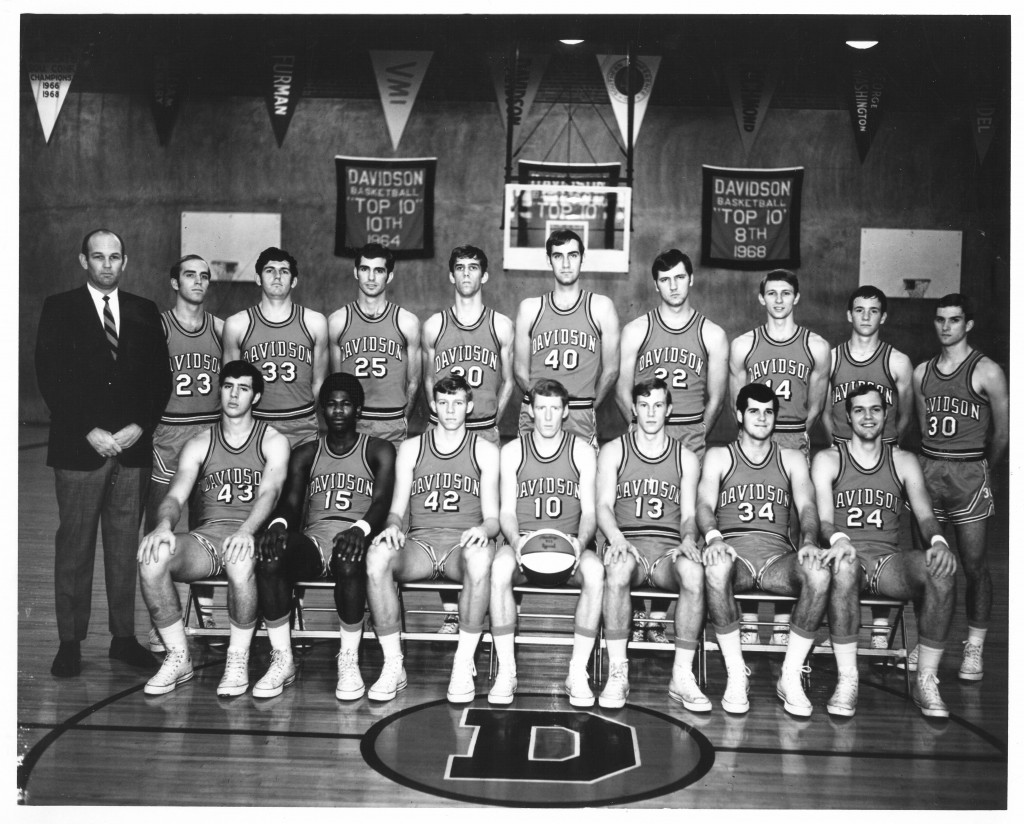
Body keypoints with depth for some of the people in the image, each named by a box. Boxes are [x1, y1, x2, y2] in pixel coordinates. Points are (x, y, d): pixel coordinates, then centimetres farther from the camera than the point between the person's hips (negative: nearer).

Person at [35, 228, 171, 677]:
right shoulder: (59, 309, 4)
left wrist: (139, 426, -5)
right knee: (74, 547, 2)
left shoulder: (144, 312, 12)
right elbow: (51, 377, -3)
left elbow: (160, 377, 9)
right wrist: (90, 432, -11)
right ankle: (70, 642, 9)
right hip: (79, 447, -2)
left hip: (133, 445, 2)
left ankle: (124, 636, 14)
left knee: (126, 546, 6)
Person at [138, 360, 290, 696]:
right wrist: (164, 525, -24)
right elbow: (175, 495, 1)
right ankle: (178, 658, -11)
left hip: (250, 537, -3)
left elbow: (269, 493, -10)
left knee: (240, 559, -39)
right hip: (206, 537, 3)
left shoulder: (273, 442, 7)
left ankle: (238, 660, -19)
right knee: (152, 556, -28)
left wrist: (246, 531, -31)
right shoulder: (198, 445, 15)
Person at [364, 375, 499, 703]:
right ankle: (393, 666, -24)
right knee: (377, 557, -33)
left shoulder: (485, 452, 12)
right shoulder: (410, 448, 17)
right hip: (419, 542, 2)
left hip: (464, 543, -1)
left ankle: (464, 665, -27)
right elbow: (397, 508, 12)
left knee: (480, 558, -40)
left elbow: (493, 517, 7)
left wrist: (484, 530, -17)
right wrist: (393, 526, -11)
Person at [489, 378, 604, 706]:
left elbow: (589, 511, 3)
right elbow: (507, 511, 4)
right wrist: (516, 541, -18)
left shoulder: (582, 451, 6)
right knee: (500, 567, -35)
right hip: (523, 541, 0)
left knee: (595, 570, -34)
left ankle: (578, 673, -25)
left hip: (569, 543, 0)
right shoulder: (512, 451, 7)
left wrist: (580, 542, -19)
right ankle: (506, 672, -26)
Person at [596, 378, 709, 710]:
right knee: (618, 568, -38)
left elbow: (689, 515, 11)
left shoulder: (686, 458, 16)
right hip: (626, 544, -1)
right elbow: (604, 506, 1)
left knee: (693, 571, -35)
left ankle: (682, 676, -25)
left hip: (668, 549, 1)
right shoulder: (613, 451, 12)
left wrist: (688, 539, -13)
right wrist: (617, 539, -20)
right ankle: (617, 674, -30)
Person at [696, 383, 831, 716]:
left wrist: (809, 540, -18)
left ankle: (790, 677, -20)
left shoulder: (792, 459, 21)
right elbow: (704, 505, 0)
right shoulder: (718, 456, 16)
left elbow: (806, 507, 6)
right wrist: (713, 537, -23)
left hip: (777, 554, 2)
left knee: (820, 575, -33)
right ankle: (736, 674, -25)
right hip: (733, 550, -2)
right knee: (716, 568, -39)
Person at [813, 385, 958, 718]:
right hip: (848, 555, -2)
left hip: (888, 559, 2)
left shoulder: (904, 461, 17)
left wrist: (938, 540, -19)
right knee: (844, 566, -39)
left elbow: (924, 514, 5)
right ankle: (847, 680, -31)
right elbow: (823, 520, -2)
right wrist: (837, 539, -27)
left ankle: (926, 679, -17)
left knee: (941, 571, -30)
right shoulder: (828, 460, 10)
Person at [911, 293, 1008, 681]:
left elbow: (1002, 434, 1)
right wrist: (936, 462, 13)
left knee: (975, 566, 0)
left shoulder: (987, 372, -4)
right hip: (928, 470, 4)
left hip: (969, 474, -4)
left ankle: (974, 649, 10)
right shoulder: (922, 372, 10)